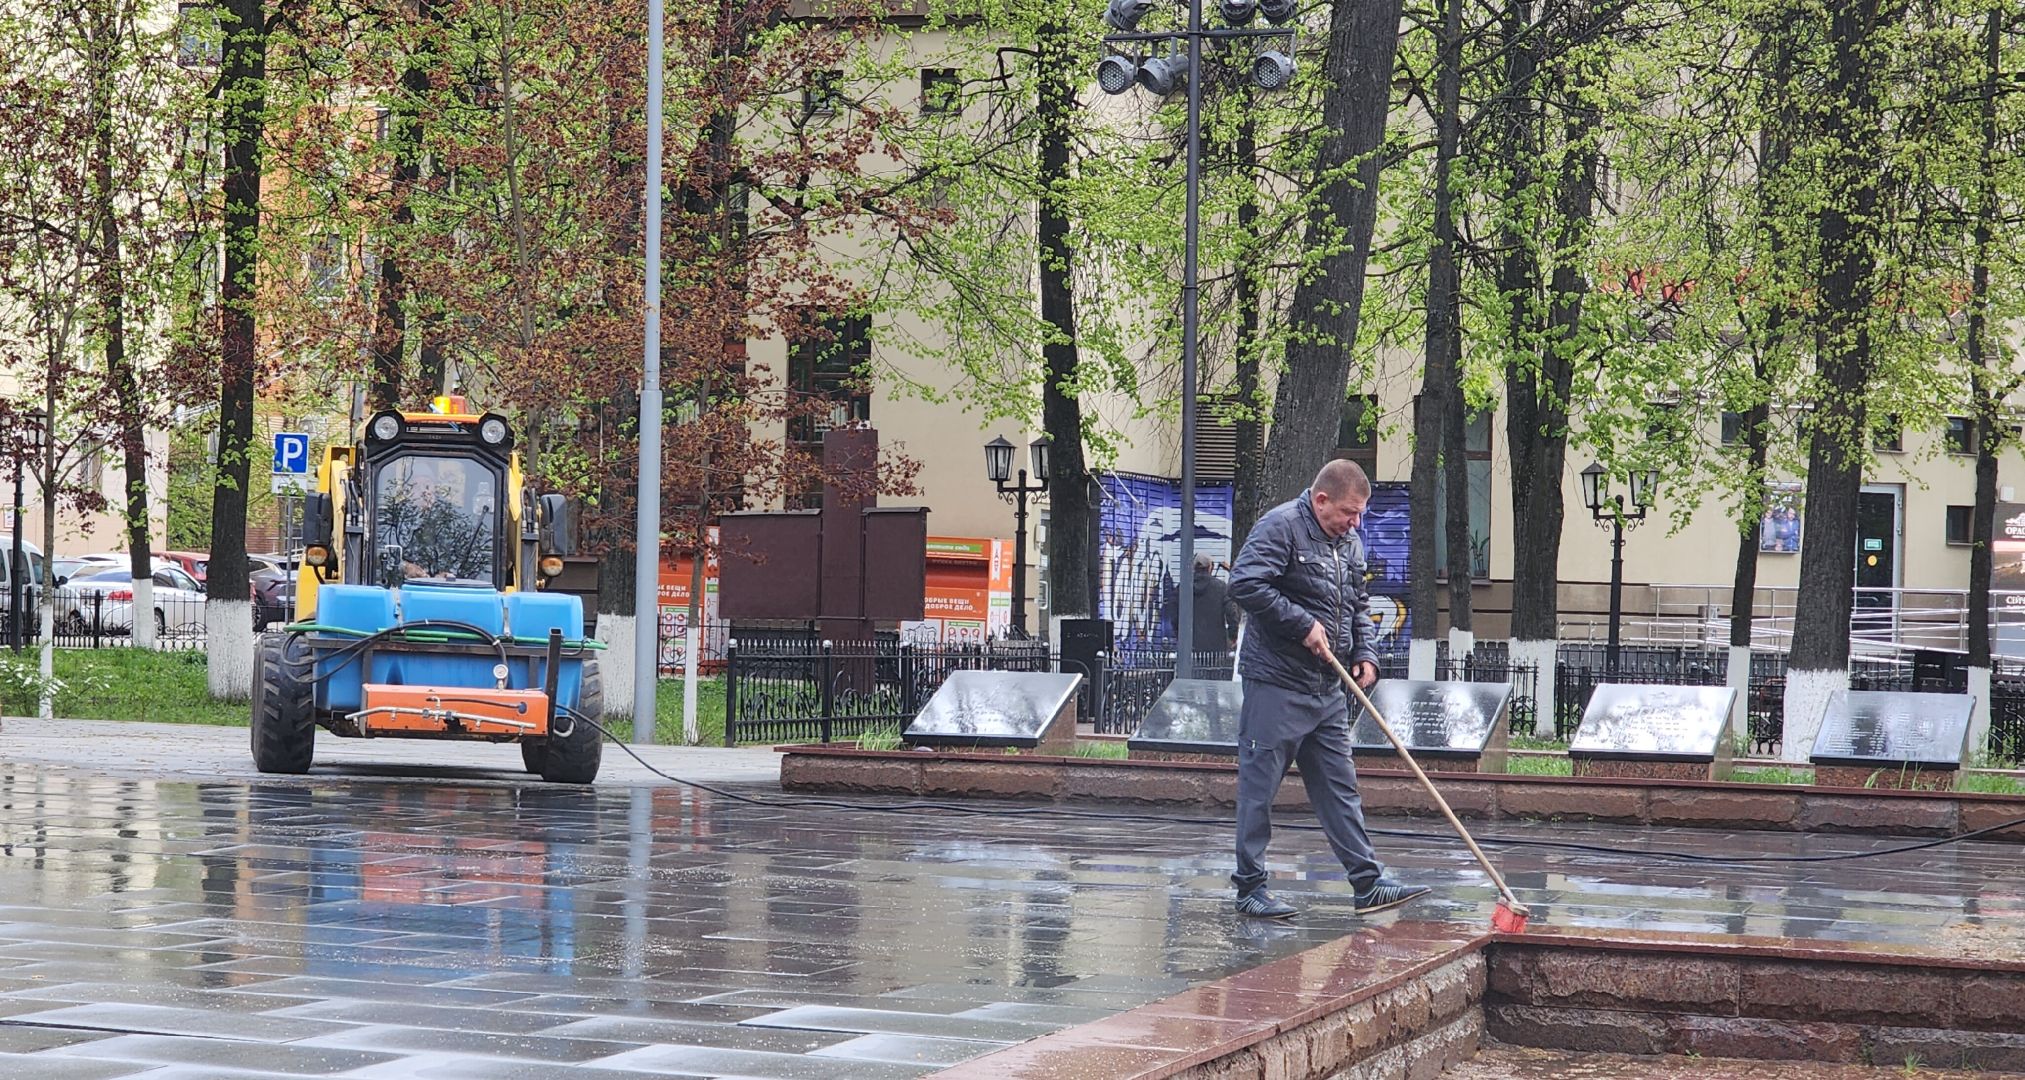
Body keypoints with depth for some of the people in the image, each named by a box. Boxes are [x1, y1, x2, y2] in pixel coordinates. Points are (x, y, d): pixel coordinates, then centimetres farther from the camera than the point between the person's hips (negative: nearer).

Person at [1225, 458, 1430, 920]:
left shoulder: (1349, 542, 16)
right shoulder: (1280, 526, -11)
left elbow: (1359, 605, 26)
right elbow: (1245, 583, -23)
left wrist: (1365, 654, 8)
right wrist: (1303, 625, -20)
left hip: (1328, 690, 8)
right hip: (1275, 685, -8)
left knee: (1339, 786, 8)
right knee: (1260, 786, -1)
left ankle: (1368, 883, 9)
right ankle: (1250, 888, 5)